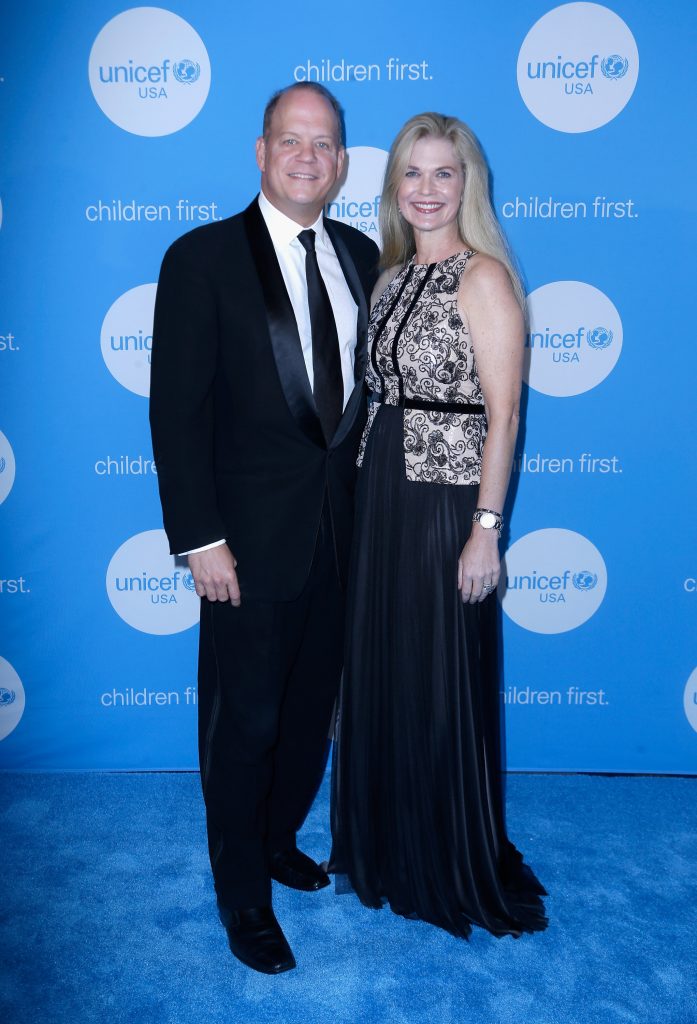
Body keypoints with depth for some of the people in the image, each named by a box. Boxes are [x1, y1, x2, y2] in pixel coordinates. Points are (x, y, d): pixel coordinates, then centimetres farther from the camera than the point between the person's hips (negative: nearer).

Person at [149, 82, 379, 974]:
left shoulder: (361, 256, 8)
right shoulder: (202, 258, -8)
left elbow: (368, 380, 13)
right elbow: (176, 410, -11)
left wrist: (367, 491, 5)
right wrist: (200, 540, -15)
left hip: (342, 525, 5)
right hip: (252, 533, -5)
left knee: (311, 706, 19)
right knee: (243, 721, 8)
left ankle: (278, 838, 44)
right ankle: (243, 895, 30)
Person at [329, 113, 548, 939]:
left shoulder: (483, 276, -8)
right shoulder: (391, 275, 13)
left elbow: (503, 414, -13)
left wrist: (487, 528, -17)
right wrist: (369, 488, 11)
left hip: (445, 498, -7)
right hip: (379, 492, 7)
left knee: (443, 685, 4)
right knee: (378, 674, 14)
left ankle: (459, 870, 27)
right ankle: (386, 848, 36)